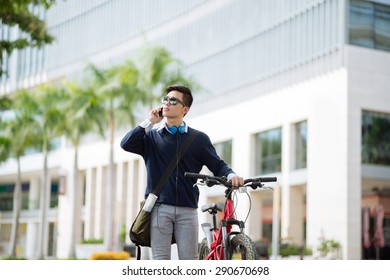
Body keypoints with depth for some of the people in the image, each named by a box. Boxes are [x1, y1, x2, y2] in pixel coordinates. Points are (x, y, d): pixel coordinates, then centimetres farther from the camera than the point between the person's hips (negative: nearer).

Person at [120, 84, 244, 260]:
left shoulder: (199, 139, 11)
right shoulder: (151, 136, 13)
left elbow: (217, 165, 8)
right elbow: (126, 144, -4)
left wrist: (231, 175, -14)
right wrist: (150, 121, -1)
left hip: (188, 210, 0)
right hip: (159, 208, 0)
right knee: (161, 261, -2)